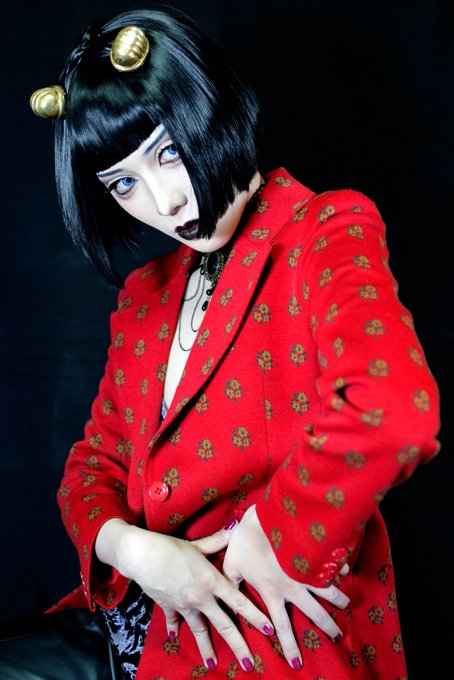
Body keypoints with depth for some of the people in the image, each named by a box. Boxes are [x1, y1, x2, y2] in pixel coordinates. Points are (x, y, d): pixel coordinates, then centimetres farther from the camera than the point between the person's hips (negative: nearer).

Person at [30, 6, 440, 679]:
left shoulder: (327, 233, -8)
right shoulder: (144, 295, 13)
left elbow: (393, 412, -28)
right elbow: (95, 465, 12)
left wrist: (269, 531, -16)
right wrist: (130, 548, -9)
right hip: (145, 615, 6)